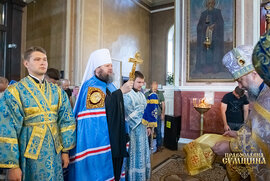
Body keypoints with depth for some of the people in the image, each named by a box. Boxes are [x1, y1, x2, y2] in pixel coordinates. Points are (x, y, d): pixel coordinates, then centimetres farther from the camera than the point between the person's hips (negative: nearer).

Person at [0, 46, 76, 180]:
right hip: (29, 155, -4)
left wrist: (66, 150, 3)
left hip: (55, 154, 4)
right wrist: (12, 165, -11)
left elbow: (67, 121, 5)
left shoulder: (57, 91, 4)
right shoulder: (14, 92, -8)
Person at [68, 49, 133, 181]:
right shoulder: (91, 85, -10)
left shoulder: (110, 86, 14)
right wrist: (121, 91, -24)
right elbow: (102, 106, -27)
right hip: (96, 139, -8)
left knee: (114, 169, 16)